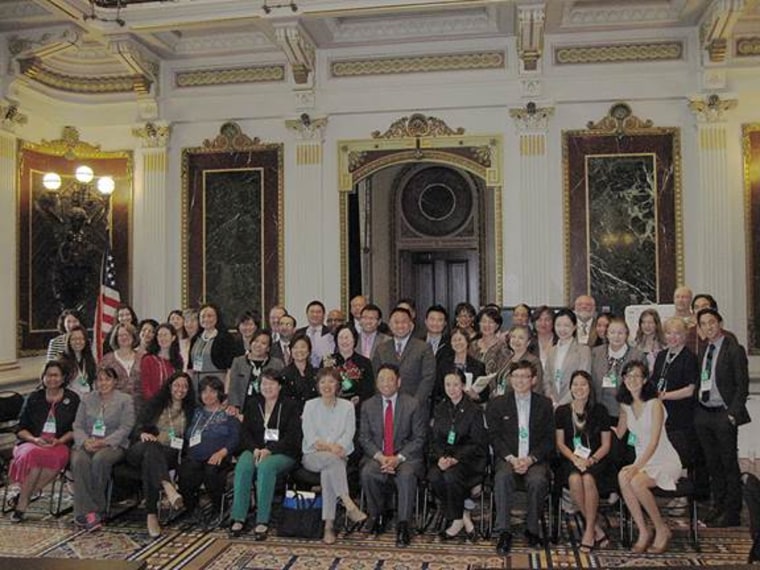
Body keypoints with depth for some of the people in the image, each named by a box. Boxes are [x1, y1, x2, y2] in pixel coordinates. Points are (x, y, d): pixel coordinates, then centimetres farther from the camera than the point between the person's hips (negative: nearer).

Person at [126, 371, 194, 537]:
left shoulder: (189, 410, 19)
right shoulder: (155, 403, 16)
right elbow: (139, 426, 7)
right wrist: (143, 434, -14)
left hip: (169, 455, 0)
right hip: (140, 450, 0)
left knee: (149, 461, -37)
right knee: (151, 446, -38)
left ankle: (152, 516, -46)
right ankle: (168, 488, -61)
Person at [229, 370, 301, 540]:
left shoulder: (290, 406, 5)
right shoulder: (252, 404, 17)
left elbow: (292, 437, -4)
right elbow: (245, 432, 11)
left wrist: (269, 450, -17)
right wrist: (255, 449, -10)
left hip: (282, 453, -3)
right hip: (255, 449, 3)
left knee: (266, 466, -35)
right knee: (242, 466, -30)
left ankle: (262, 521, -32)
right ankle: (238, 518, -27)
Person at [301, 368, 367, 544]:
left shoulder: (347, 406, 11)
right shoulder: (310, 405, 10)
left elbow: (349, 434, 0)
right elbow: (309, 435, -1)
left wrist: (331, 446, -18)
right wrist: (330, 447, -18)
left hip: (337, 457, 0)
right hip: (313, 457, 0)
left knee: (329, 471, -34)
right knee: (333, 459, -35)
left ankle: (329, 526, -34)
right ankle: (349, 505, -40)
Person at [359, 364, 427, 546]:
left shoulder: (413, 405, -1)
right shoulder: (368, 405, 7)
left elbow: (419, 438, -3)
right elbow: (364, 437, 4)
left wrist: (398, 458, -16)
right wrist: (380, 457, -14)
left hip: (406, 456, -2)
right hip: (377, 456, 2)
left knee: (406, 475, -33)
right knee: (367, 473, -29)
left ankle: (402, 526, -22)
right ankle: (378, 515, -5)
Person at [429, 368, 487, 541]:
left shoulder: (474, 410, -3)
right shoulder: (439, 409, 12)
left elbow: (477, 443, -6)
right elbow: (434, 439, 9)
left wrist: (455, 458, -19)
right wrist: (441, 457, -13)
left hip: (468, 457, -4)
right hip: (444, 455, 4)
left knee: (451, 475, -33)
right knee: (434, 476, -27)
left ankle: (456, 520, -9)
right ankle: (463, 516, -9)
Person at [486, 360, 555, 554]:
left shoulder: (544, 404, 10)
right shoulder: (497, 404, 9)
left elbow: (549, 439, 5)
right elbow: (494, 437, 3)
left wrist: (530, 459, -11)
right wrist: (511, 458, -13)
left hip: (535, 459, 0)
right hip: (507, 457, 0)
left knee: (538, 480, -31)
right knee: (503, 477, -32)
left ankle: (532, 529, -11)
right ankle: (503, 532, -27)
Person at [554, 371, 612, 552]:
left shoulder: (600, 411, 2)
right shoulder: (562, 411, 5)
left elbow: (606, 444, 3)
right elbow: (560, 443, 5)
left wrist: (591, 460, -14)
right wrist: (575, 459, -12)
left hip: (595, 460, -1)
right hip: (571, 459, 1)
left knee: (588, 479, -34)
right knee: (574, 479, -32)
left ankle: (589, 531, -19)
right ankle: (597, 530, -17)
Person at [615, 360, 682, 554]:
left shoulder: (654, 404, -13)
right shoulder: (626, 406, 8)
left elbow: (654, 442, -20)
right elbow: (618, 434, 16)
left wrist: (637, 466, -29)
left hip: (665, 461, -5)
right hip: (642, 461, 5)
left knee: (636, 482, -32)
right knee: (622, 477, -27)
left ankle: (662, 529, -9)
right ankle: (643, 532, -18)